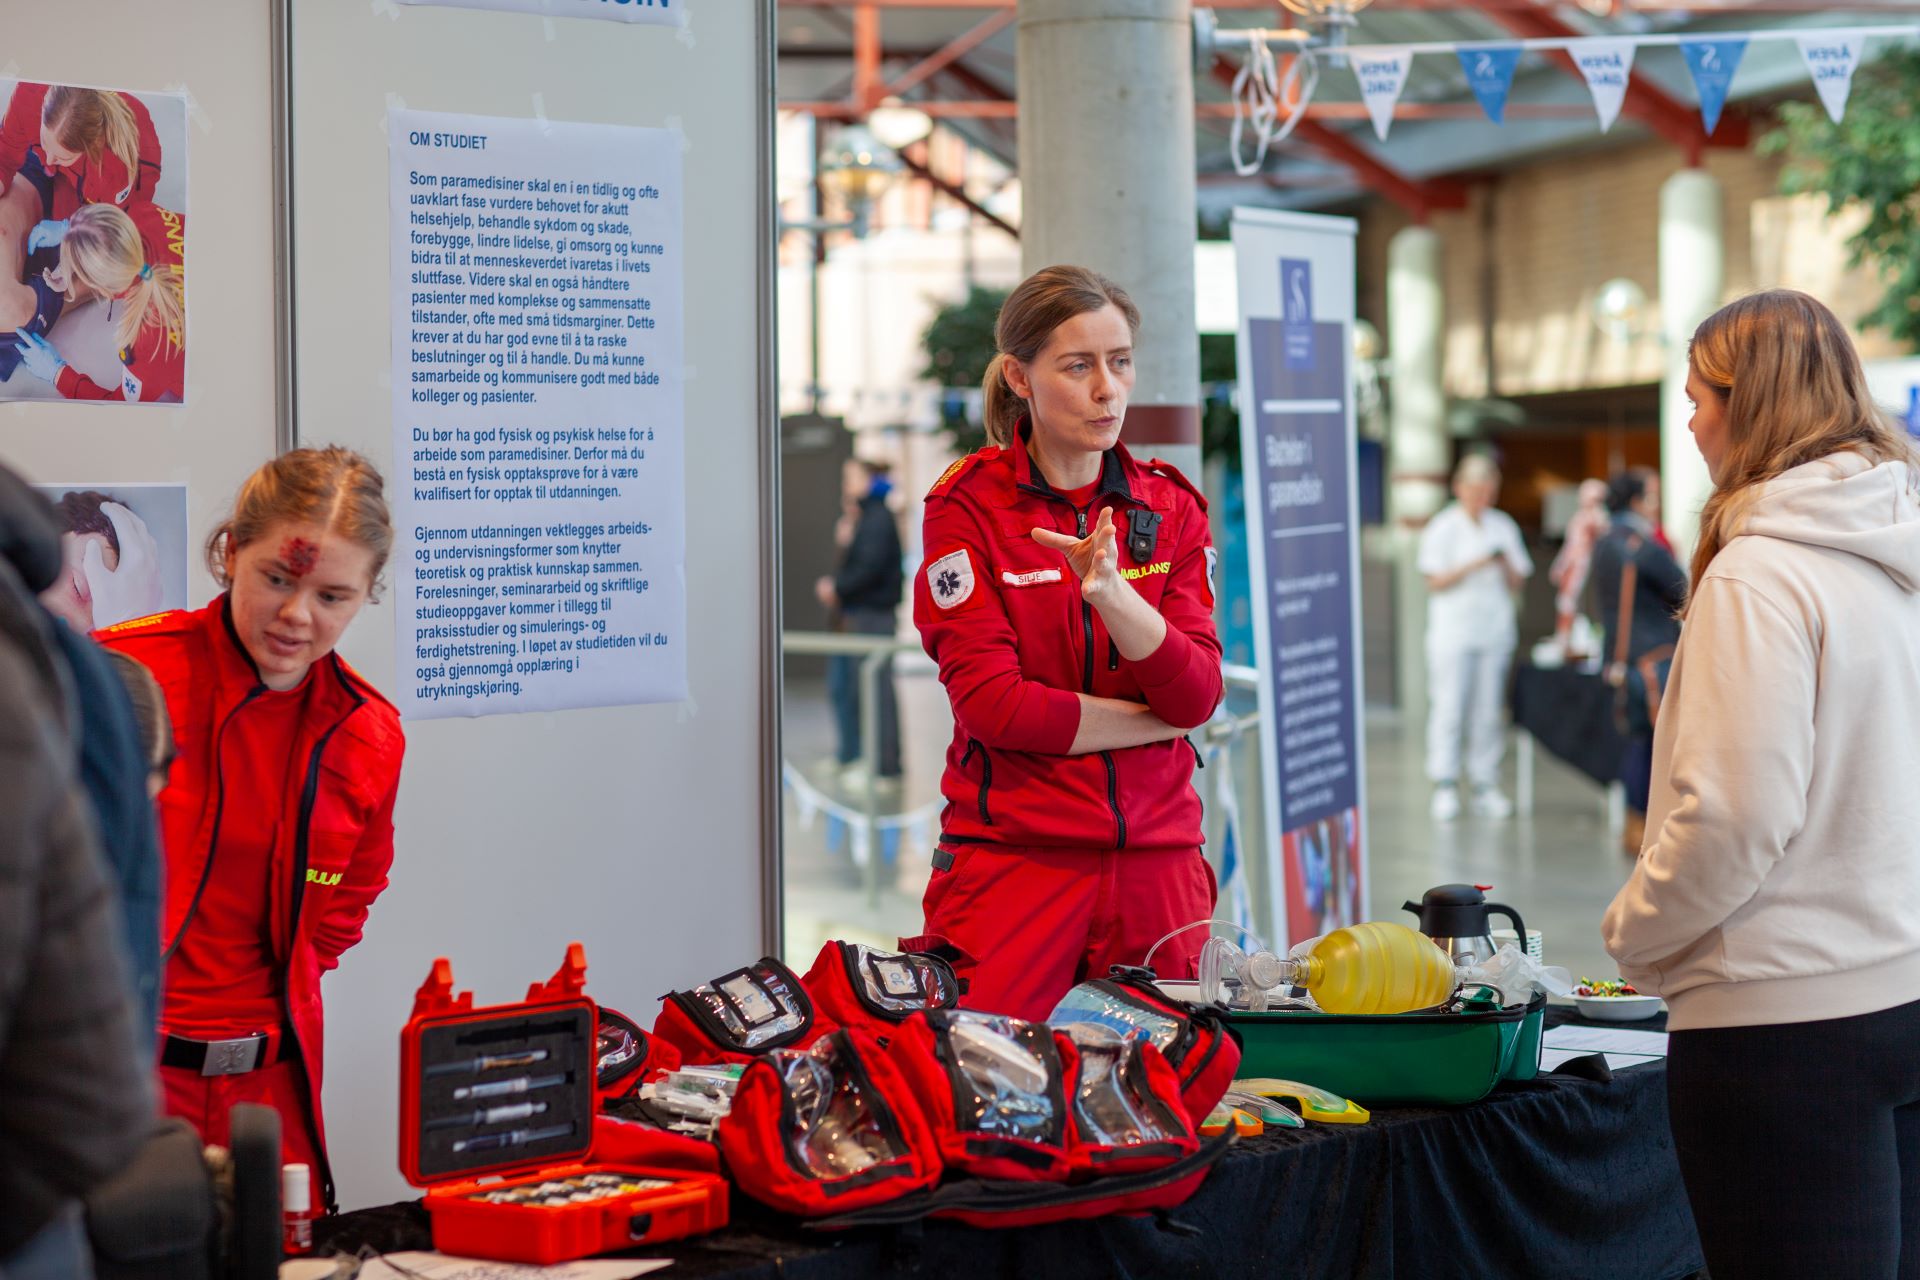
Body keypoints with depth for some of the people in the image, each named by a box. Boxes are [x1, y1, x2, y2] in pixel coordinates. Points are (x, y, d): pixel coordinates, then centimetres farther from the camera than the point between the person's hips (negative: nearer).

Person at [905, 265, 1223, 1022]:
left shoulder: (1170, 506, 10)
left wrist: (1110, 591, -19)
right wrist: (1155, 719, -5)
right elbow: (992, 702, -11)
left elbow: (1197, 695, -2)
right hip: (1012, 853, -4)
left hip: (1155, 857, 4)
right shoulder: (967, 505, -2)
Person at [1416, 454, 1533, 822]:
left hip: (1494, 630, 4)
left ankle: (1486, 787, 6)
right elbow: (1435, 581, -5)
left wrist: (1506, 565, -9)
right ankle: (1445, 786, -7)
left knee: (1488, 712, 3)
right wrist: (1473, 566, -16)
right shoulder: (1443, 527, 0)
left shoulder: (1503, 526, 12)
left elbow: (1516, 584, 12)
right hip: (1453, 630, -4)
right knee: (1449, 709, -9)